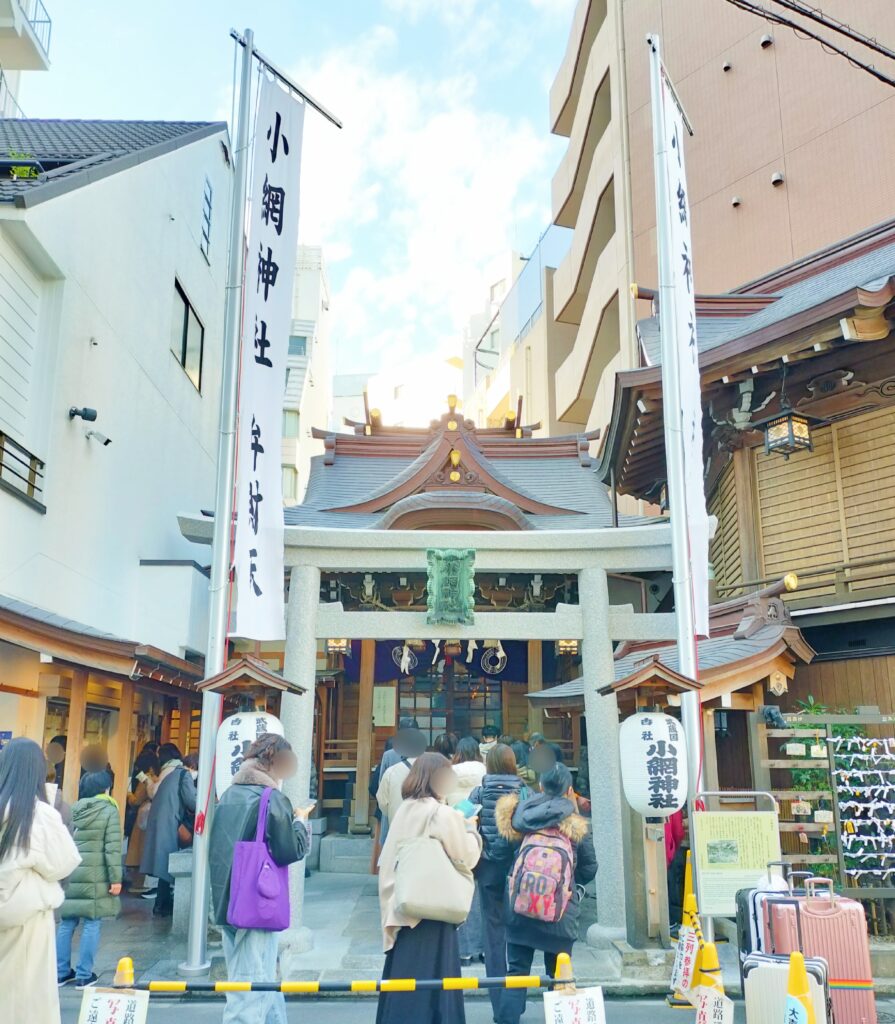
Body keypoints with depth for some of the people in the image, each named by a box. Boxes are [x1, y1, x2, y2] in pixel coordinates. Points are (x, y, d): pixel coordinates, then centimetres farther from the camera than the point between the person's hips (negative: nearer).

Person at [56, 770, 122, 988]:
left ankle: (61, 972, 20)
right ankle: (84, 975, 5)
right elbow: (113, 847, -11)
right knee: (92, 924, 2)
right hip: (94, 876, -5)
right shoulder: (109, 810, -5)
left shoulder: (74, 810, 9)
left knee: (67, 923, 12)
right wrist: (115, 878, -9)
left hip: (70, 876, 5)